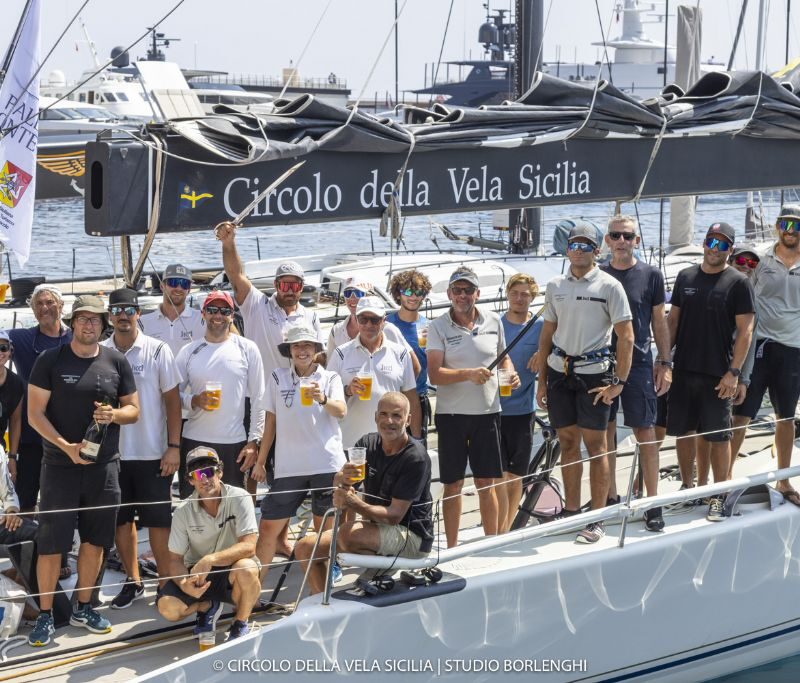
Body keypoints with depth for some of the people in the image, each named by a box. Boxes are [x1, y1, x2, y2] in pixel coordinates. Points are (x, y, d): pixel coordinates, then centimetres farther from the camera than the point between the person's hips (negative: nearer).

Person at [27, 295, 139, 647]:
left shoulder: (116, 361, 5)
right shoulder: (50, 360, -3)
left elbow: (133, 410, 11)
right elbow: (35, 414, -5)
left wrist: (114, 414, -12)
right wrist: (67, 446, -17)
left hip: (104, 466, 3)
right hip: (60, 466, -3)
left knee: (94, 540, 9)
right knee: (51, 543, -3)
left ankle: (83, 607, 23)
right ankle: (45, 614, 6)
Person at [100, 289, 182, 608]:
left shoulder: (158, 351, -3)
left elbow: (172, 400, -2)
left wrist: (174, 447, -7)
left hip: (152, 453, -3)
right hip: (112, 452, 3)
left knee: (158, 521, 1)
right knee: (121, 520, 10)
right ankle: (133, 581, 22)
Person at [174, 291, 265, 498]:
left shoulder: (247, 349, 3)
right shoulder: (189, 351, 7)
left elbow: (258, 399, 4)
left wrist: (254, 441, -2)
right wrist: (194, 401, -14)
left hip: (234, 443, -1)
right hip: (194, 442, 1)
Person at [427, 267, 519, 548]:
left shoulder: (493, 321, 6)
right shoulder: (438, 327, -4)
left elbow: (503, 357, 21)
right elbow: (434, 374, -12)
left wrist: (510, 373, -1)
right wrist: (468, 374, -27)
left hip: (487, 411, 2)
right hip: (451, 414, -2)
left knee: (487, 483, 7)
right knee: (453, 484, 5)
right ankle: (452, 548, 14)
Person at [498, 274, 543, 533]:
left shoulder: (540, 327, 0)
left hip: (522, 411, 1)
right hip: (492, 409, -1)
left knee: (515, 477, 9)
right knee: (499, 476, -7)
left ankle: (505, 529, 22)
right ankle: (499, 532, -4)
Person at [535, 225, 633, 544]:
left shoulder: (609, 286, -5)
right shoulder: (556, 285, 9)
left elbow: (626, 337, -6)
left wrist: (619, 382, -11)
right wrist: (542, 381, 11)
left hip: (593, 372, -4)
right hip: (559, 371, 4)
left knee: (595, 445, -1)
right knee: (567, 442, 11)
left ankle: (597, 519, 4)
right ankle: (571, 512, 21)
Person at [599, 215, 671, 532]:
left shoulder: (650, 275, 2)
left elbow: (659, 321, 6)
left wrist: (665, 363, 1)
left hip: (639, 363, -2)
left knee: (645, 431, -3)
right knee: (605, 431, 8)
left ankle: (653, 502, 1)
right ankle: (610, 497, 20)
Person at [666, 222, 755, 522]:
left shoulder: (738, 283, -5)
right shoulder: (686, 277, 8)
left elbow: (745, 330, -7)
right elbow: (672, 320, 13)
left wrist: (733, 372, -13)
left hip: (717, 374, -4)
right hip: (683, 371, 4)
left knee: (719, 436, 1)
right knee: (682, 431, 11)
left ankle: (718, 497, 10)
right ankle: (687, 488, 26)